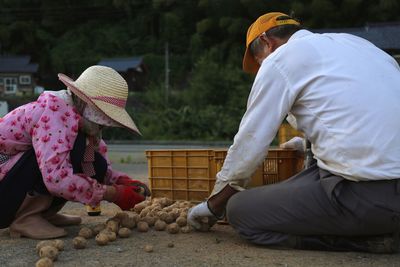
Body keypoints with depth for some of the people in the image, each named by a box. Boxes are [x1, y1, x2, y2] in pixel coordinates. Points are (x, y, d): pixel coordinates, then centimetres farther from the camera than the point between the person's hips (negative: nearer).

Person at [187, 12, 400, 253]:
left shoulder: (280, 59, -1)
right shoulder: (351, 42, 20)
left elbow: (249, 145, 2)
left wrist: (214, 204, 15)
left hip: (368, 193, -8)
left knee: (240, 210, -2)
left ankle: (368, 238, -4)